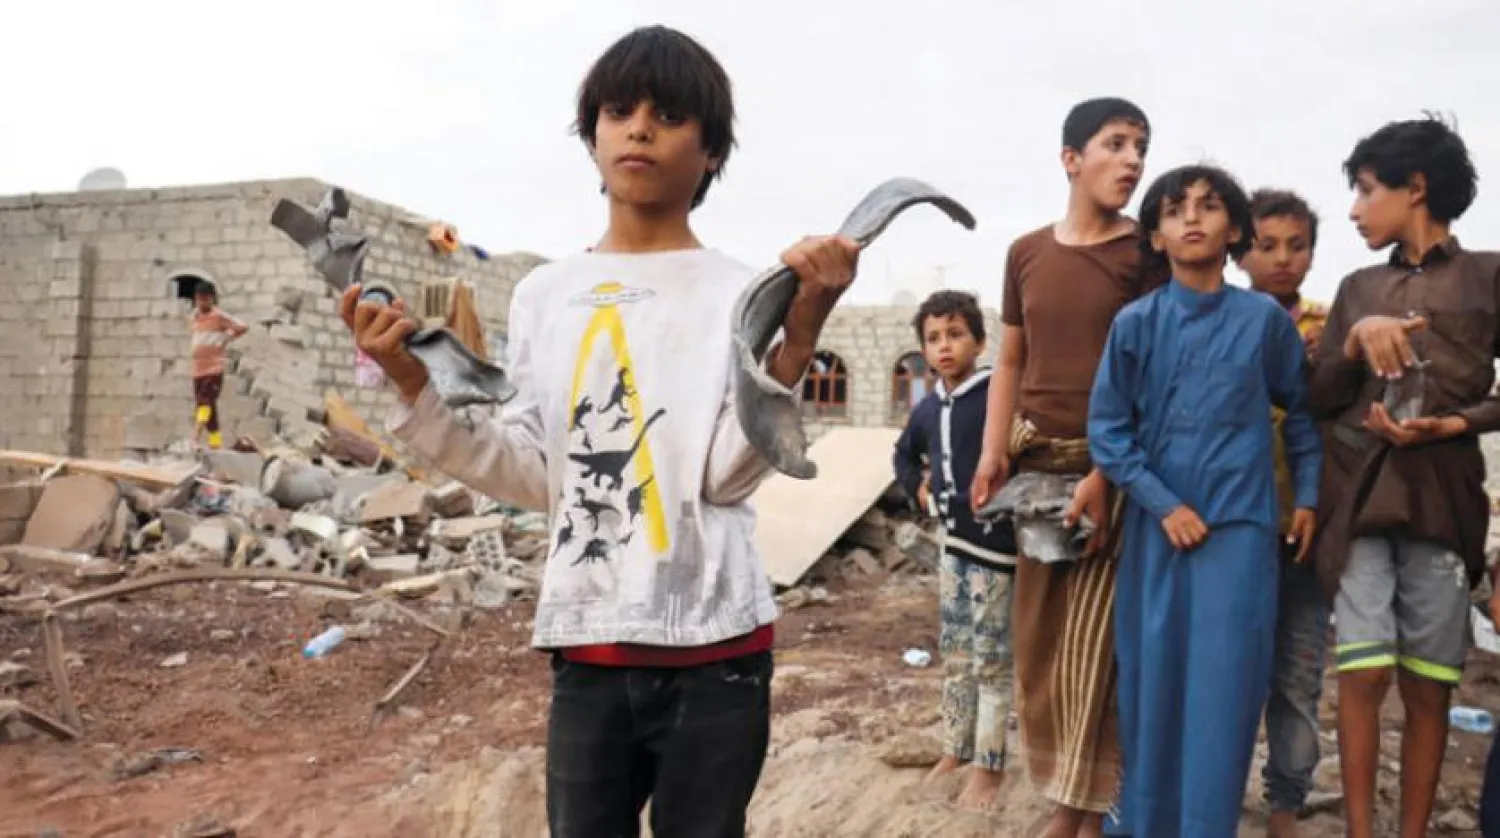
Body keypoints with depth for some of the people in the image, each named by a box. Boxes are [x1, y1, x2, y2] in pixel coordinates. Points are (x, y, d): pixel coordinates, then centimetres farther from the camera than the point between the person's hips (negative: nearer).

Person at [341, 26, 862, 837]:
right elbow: (540, 477, 3)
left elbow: (727, 474, -14)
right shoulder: (543, 293, 6)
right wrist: (415, 387, -4)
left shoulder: (739, 292, -5)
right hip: (586, 646, 3)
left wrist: (796, 342, -25)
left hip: (712, 647, -3)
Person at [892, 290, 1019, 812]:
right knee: (954, 657, 17)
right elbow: (903, 454, 25)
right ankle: (956, 750, 31)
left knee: (991, 661, 4)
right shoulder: (928, 408, 7)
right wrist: (919, 490, 12)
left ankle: (989, 764, 17)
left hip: (995, 544, -7)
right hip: (953, 544, 7)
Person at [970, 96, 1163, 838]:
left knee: (1093, 638, -2)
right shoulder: (1026, 253, 10)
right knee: (1038, 636, 9)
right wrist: (993, 455, 1)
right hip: (1036, 462, 4)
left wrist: (1106, 475, -17)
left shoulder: (1146, 255, -2)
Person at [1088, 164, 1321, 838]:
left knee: (1224, 689, -2)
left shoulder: (1264, 318, 1)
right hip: (1156, 527, 1)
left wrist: (1307, 497, 10)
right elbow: (1106, 429, -2)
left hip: (1239, 528, 0)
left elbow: (1301, 410, 13)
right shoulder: (1135, 323, -1)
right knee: (1151, 682, 9)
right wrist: (1163, 505, -9)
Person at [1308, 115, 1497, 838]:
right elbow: (1319, 400, 11)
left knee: (1428, 685, 4)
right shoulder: (1358, 287, 15)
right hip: (1358, 496, 2)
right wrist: (1354, 341, -6)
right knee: (1363, 673, -4)